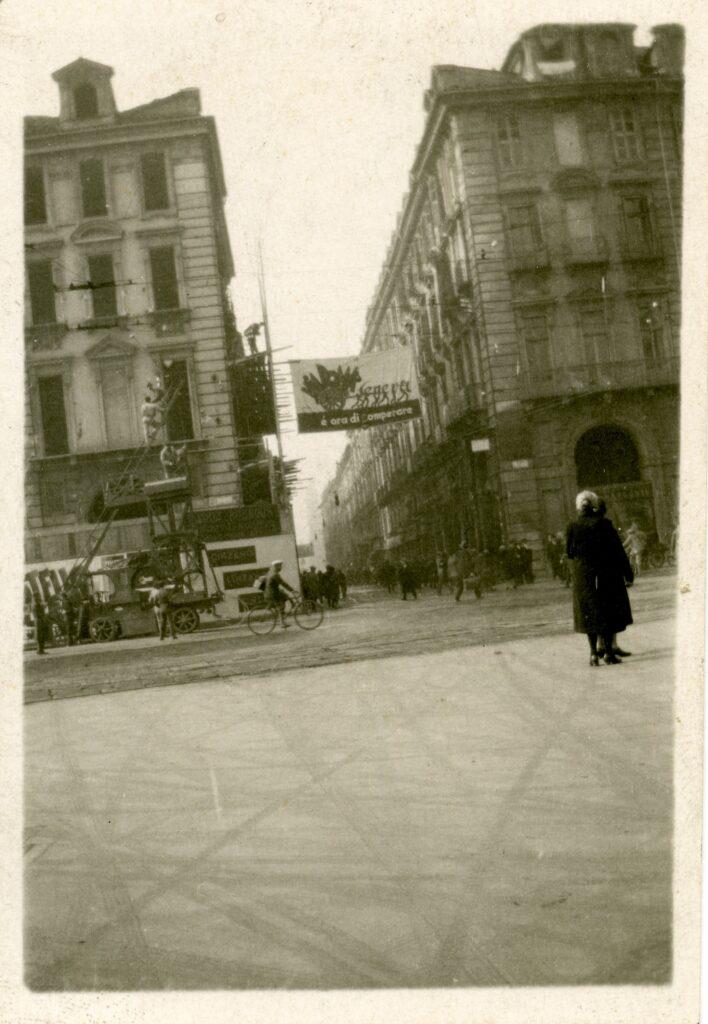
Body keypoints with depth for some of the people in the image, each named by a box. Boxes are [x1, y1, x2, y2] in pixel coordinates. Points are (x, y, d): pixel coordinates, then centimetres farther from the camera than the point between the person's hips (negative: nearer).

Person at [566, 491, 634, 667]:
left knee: (589, 614, 9)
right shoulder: (604, 524, -8)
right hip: (607, 575, -2)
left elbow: (569, 553, 3)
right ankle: (609, 653, 7)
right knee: (609, 612, 7)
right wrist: (628, 574, -1)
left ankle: (594, 653, 5)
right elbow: (618, 550, -7)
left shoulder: (573, 527, -3)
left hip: (583, 576, 2)